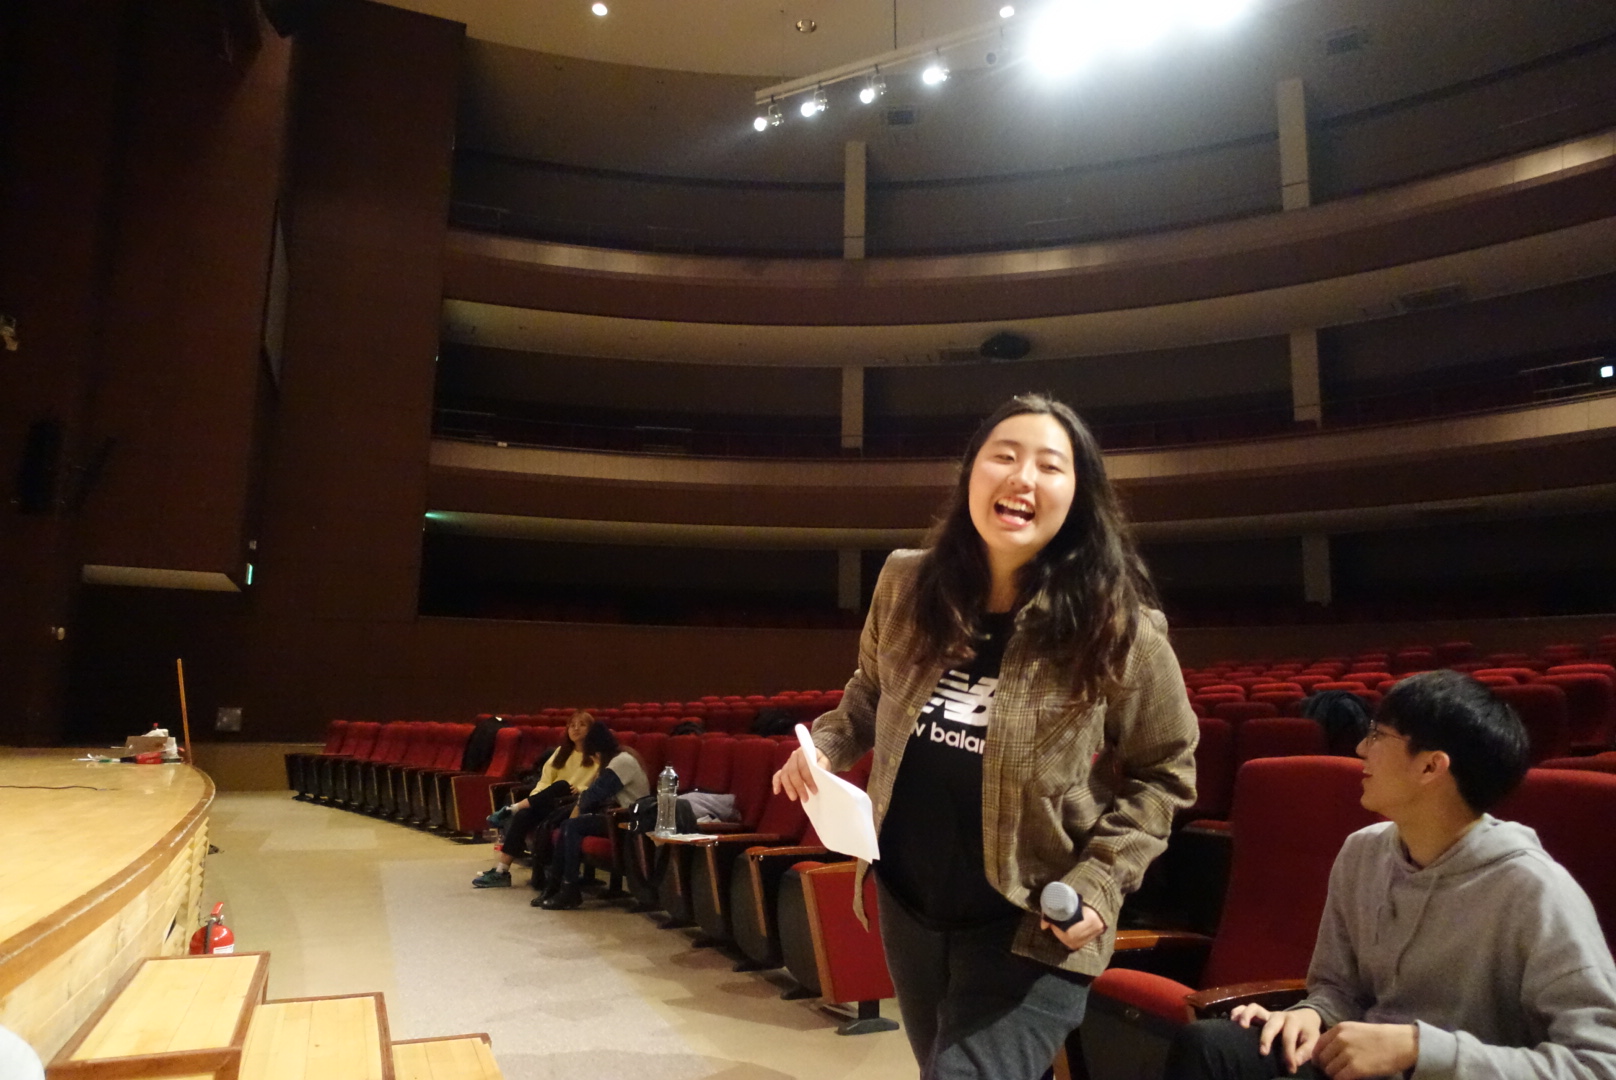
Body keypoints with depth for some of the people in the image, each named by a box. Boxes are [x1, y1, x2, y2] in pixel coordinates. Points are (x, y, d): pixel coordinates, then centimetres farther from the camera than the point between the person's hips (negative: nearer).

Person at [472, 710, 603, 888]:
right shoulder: (561, 751, 20)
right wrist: (534, 798, -6)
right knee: (523, 816, -25)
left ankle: (510, 810, -24)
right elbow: (545, 780, 13)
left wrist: (580, 790, -24)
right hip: (552, 802, 5)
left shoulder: (597, 757, 3)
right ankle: (501, 870, -26)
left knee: (562, 785, -35)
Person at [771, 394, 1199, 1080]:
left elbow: (1162, 773, -4)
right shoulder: (906, 588, -6)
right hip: (908, 908, 5)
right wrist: (825, 745, -6)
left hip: (1029, 929, -4)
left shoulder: (1119, 629, -16)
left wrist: (1099, 880, -15)